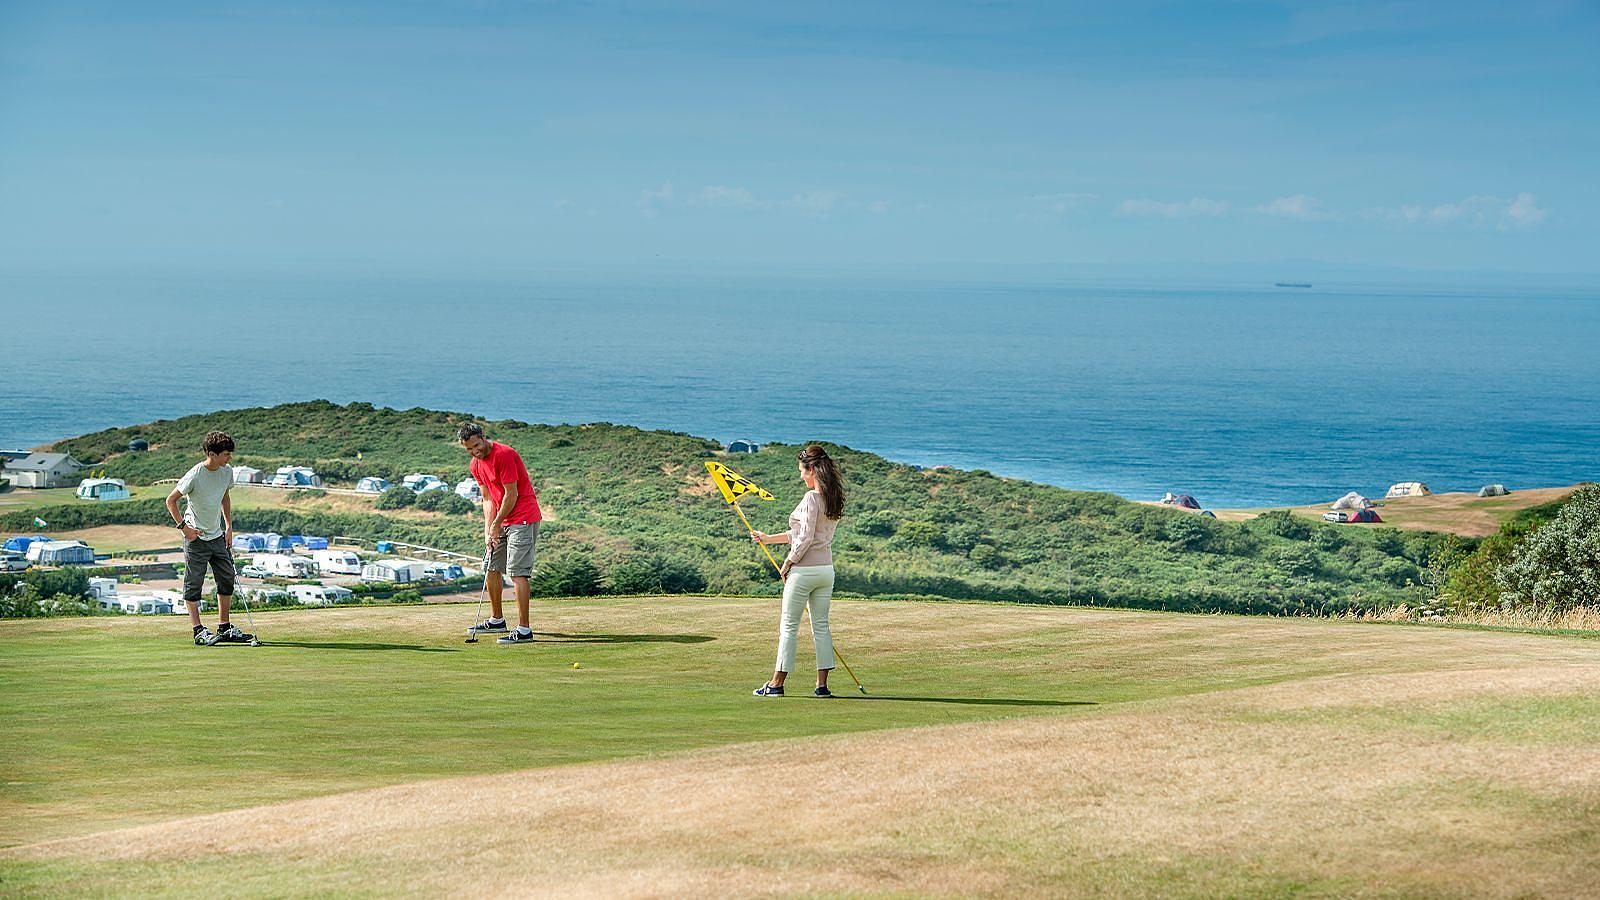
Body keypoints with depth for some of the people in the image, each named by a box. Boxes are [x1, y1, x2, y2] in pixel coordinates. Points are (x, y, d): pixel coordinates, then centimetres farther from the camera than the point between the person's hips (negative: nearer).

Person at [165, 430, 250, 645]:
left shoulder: (227, 471, 0)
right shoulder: (194, 476, -20)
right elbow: (171, 500, -11)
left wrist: (229, 526, 14)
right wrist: (183, 526, -15)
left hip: (217, 536, 7)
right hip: (196, 537, -7)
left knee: (227, 580, 8)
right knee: (194, 583, -2)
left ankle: (224, 628, 17)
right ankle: (198, 631, 2)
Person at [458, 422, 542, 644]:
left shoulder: (504, 455, -19)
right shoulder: (476, 464, 8)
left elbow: (511, 494, -17)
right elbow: (488, 498, 10)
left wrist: (496, 524, -9)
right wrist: (488, 531, -1)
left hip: (523, 519, -9)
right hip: (501, 521, 9)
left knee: (518, 573, -14)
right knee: (491, 568, 15)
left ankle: (524, 630, -15)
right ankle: (497, 620, 30)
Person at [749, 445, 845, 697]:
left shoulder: (811, 498, -16)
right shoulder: (833, 499, 10)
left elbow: (805, 538, -20)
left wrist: (788, 562, -7)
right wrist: (768, 539, 21)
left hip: (803, 570, -8)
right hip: (826, 569, 8)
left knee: (788, 626, 1)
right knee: (821, 626, 10)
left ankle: (777, 683, 6)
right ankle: (822, 684, 7)